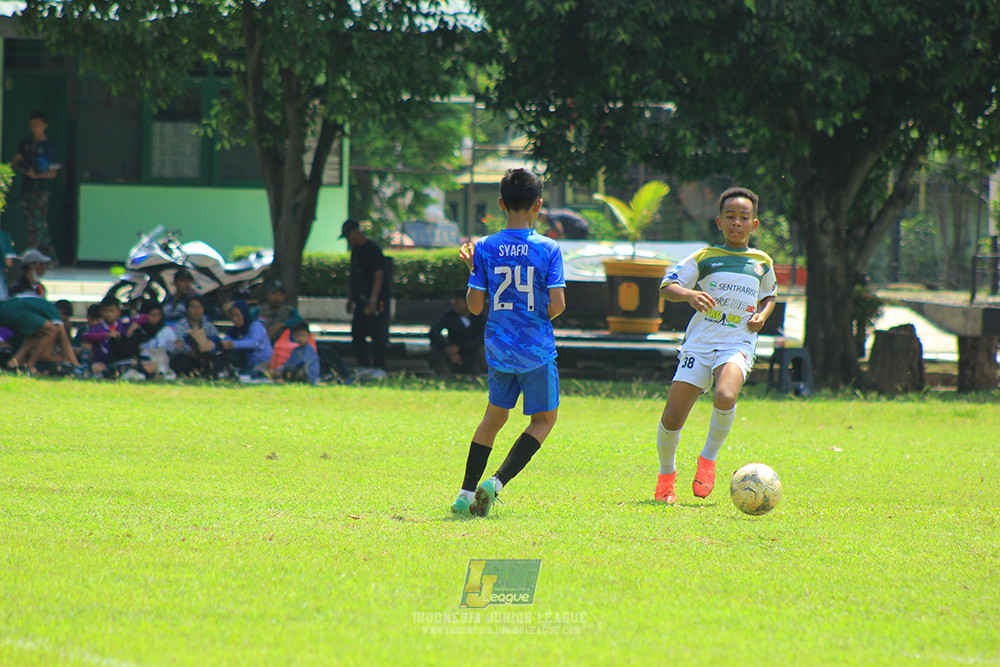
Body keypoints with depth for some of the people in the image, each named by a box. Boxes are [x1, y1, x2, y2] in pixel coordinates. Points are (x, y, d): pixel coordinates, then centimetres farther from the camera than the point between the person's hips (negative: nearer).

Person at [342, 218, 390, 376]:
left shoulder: (373, 249, -13)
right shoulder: (355, 250, 15)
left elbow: (379, 276, -17)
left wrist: (373, 300, -22)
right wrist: (350, 299, 22)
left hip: (375, 299, -10)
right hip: (361, 300, 10)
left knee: (376, 334, -10)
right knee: (357, 334, 10)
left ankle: (379, 368, -8)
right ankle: (364, 367, 17)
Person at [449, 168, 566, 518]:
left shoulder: (485, 248, -3)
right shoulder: (548, 249, -10)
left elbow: (475, 306, -3)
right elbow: (556, 306, -13)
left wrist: (472, 268, 11)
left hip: (499, 350, 3)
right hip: (538, 351, -3)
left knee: (494, 415, 21)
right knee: (543, 419, 12)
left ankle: (466, 493, 17)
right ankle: (497, 482, -6)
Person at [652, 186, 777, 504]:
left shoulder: (762, 263, 13)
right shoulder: (704, 258, 5)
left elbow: (769, 295, 31)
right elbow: (667, 285, 0)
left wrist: (762, 315, 9)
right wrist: (688, 293, -22)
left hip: (737, 345, 0)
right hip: (699, 344, 0)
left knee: (725, 397, -33)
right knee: (671, 419, -7)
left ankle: (709, 457, -6)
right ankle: (666, 473, 22)